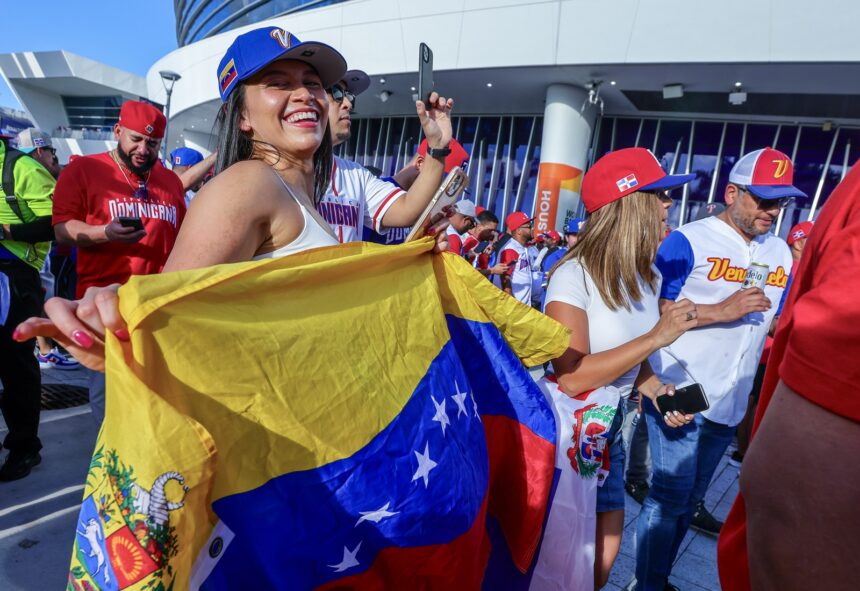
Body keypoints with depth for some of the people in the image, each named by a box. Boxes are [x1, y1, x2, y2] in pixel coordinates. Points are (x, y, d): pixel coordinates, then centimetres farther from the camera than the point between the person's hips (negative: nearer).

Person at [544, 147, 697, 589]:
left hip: (609, 435, 7)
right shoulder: (573, 276, -24)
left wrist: (656, 390, -7)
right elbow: (572, 377, -29)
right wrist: (656, 337, -26)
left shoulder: (648, 277, 1)